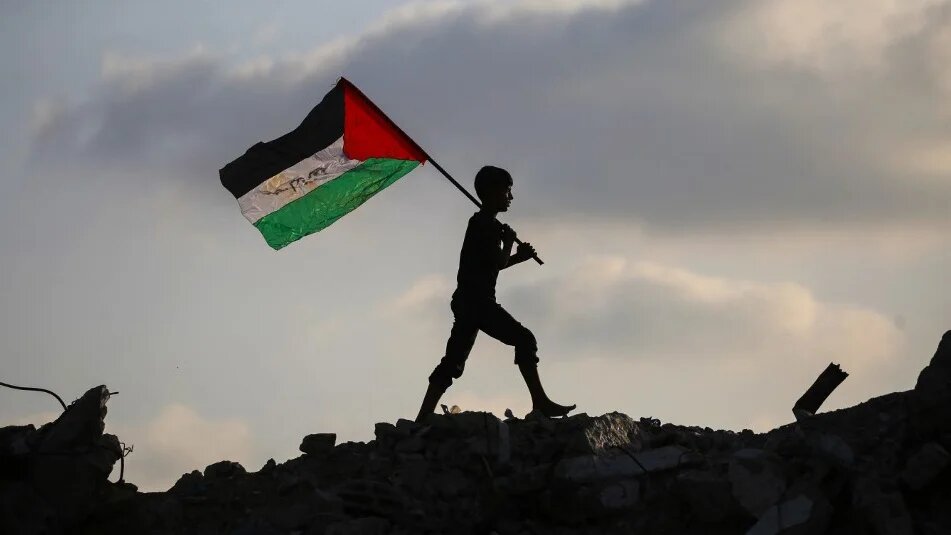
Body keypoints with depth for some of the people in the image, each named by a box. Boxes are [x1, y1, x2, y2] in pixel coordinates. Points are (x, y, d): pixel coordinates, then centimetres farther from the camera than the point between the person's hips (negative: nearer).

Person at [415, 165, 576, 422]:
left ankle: (423, 418, -1)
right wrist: (509, 242, 3)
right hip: (478, 299, -10)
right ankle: (540, 402, -14)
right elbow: (497, 263, -14)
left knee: (453, 361, 5)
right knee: (523, 339, -9)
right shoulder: (487, 224, -9)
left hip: (466, 300, 10)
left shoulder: (479, 222, 22)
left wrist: (517, 257, 19)